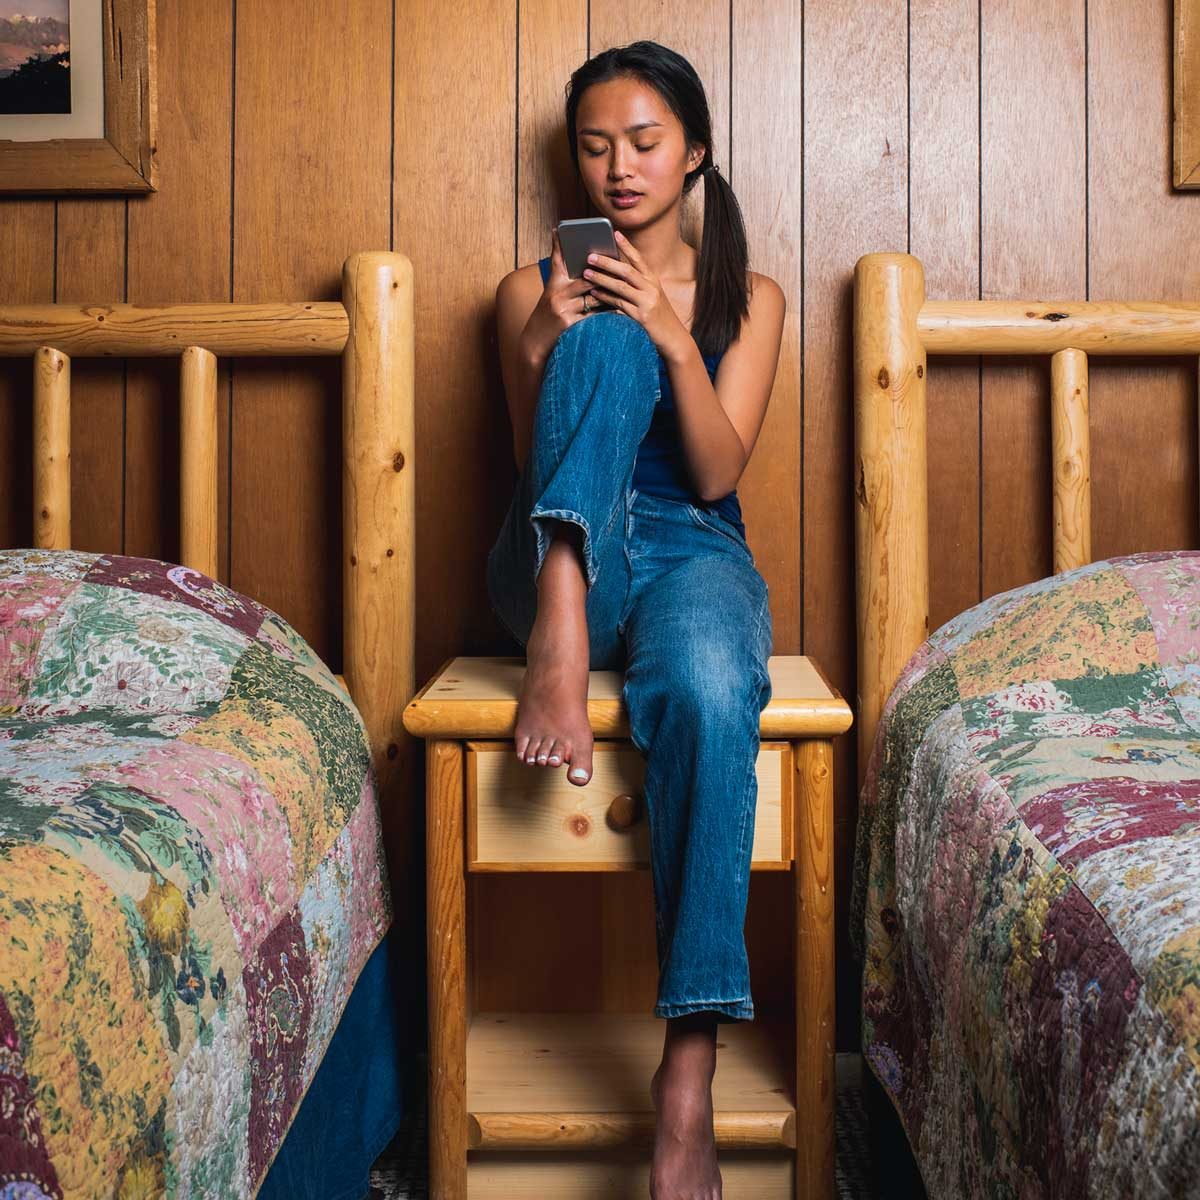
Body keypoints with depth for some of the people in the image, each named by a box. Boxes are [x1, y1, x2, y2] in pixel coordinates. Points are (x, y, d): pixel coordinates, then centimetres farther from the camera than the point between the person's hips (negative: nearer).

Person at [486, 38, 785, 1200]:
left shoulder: (748, 297, 13)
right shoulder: (534, 290, 13)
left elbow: (716, 475, 0)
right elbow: (537, 459, 4)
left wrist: (672, 336, -14)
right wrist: (556, 341, -13)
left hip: (691, 556, 0)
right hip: (562, 563, 0)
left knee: (708, 693, -37)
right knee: (605, 346, -25)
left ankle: (689, 1073, -35)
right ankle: (559, 644, -40)